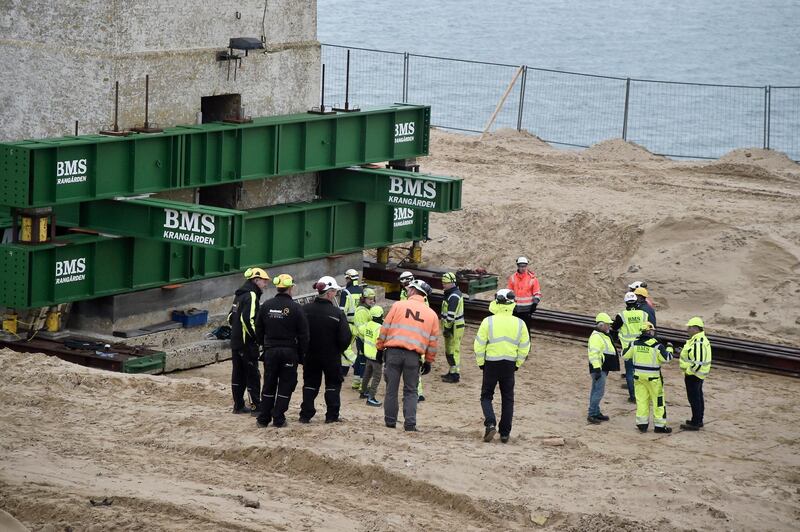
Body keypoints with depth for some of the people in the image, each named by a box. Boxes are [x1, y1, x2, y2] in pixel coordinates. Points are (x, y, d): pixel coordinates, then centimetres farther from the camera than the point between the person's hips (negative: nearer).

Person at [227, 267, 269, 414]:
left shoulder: (239, 295, 15)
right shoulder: (251, 296, -14)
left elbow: (230, 317, 19)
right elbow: (248, 319, -23)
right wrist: (257, 336, -15)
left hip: (235, 342, 9)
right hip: (247, 343, -9)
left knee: (238, 374, 11)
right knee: (253, 375, -3)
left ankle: (238, 405, 15)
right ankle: (257, 406, -1)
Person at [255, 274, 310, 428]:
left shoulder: (266, 306, 1)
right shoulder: (295, 308, -10)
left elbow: (258, 330, 8)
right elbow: (303, 334, -8)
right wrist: (302, 355, 1)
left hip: (270, 351, 3)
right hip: (289, 352, -3)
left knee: (269, 385, 11)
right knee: (286, 385, 5)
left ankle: (263, 418, 13)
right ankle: (278, 419, 3)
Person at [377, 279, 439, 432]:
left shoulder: (398, 305, 3)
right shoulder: (432, 314, 10)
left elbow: (385, 328, 2)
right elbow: (433, 340, 11)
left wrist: (380, 346, 12)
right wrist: (429, 361, 19)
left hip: (394, 352, -1)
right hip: (414, 356, 1)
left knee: (391, 388, 8)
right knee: (411, 391, 9)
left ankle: (390, 421, 12)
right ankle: (410, 423, -1)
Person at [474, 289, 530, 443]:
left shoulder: (488, 322, -10)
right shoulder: (519, 324, -3)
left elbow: (479, 345, -7)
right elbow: (524, 348, 3)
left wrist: (481, 363, 6)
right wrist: (517, 364, 15)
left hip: (491, 363, -2)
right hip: (510, 365, 2)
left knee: (486, 396, 11)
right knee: (507, 399, 12)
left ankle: (490, 423, -12)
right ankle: (505, 433, 11)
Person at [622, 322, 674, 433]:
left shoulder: (634, 344, -3)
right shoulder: (657, 345, -15)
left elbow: (625, 356, 5)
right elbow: (666, 359, -11)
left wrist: (628, 347, 24)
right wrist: (669, 348, 6)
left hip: (638, 376, 4)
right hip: (653, 378, -4)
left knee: (641, 399, 11)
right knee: (658, 400, 6)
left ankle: (642, 424, 13)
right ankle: (659, 425, 9)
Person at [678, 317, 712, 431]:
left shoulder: (698, 343, -26)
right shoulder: (698, 339, 9)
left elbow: (698, 363, -30)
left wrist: (688, 372, -20)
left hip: (693, 375, -11)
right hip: (698, 375, 11)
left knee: (694, 398, -3)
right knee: (698, 397, 19)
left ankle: (695, 423, 3)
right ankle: (698, 420, 30)